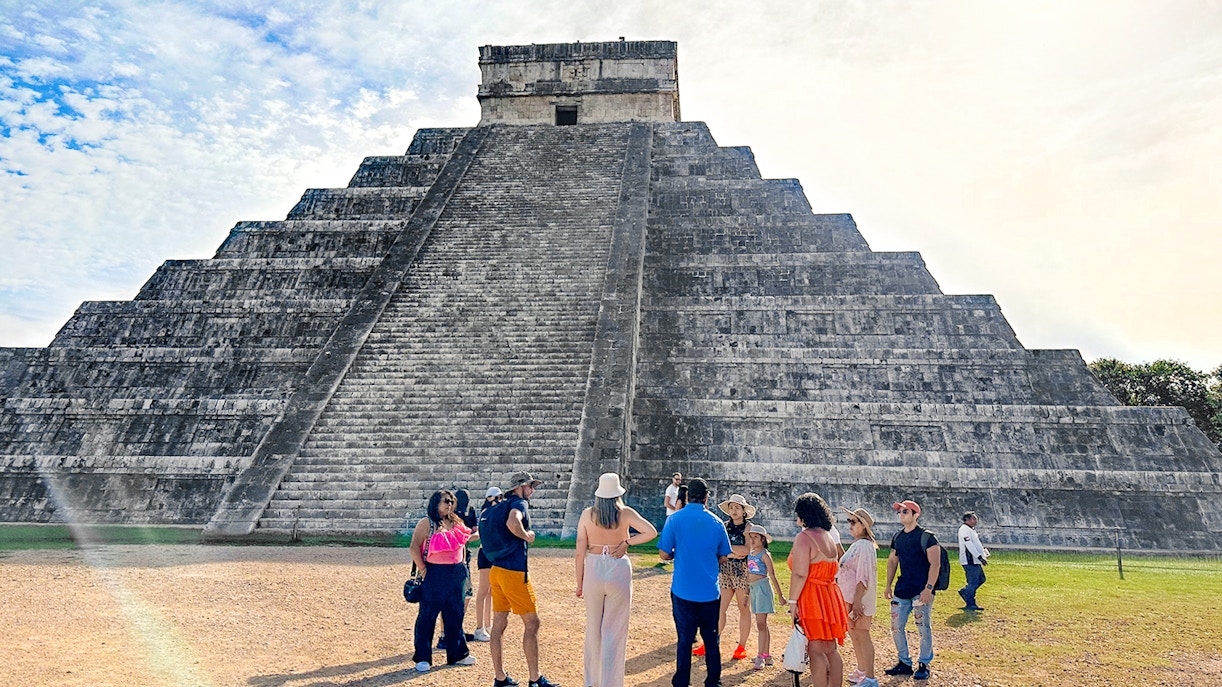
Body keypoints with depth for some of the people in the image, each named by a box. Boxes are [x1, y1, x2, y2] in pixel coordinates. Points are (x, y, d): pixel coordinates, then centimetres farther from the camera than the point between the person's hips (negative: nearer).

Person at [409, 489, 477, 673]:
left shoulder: (456, 523, 11)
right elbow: (414, 547, -13)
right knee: (427, 615, 0)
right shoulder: (426, 523, -8)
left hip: (456, 574, 6)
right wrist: (422, 569, -15)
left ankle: (457, 654, 22)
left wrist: (462, 565, 14)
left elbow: (462, 542, 23)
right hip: (434, 574, -6)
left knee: (455, 615, 12)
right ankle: (422, 659, 9)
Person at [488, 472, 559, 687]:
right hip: (514, 572, -9)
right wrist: (527, 536, -17)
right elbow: (512, 523, -33)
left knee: (499, 624, 11)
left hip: (496, 570, 9)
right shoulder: (519, 503, -11)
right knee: (531, 623, 1)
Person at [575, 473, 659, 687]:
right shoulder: (625, 513, -6)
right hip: (619, 570, -2)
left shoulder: (587, 514, -3)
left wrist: (579, 583, 7)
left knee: (593, 629, 17)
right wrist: (627, 542, -5)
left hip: (593, 569, 2)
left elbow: (580, 553, -2)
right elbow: (651, 532, -14)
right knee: (614, 632, 7)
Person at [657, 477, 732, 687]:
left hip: (683, 590, -1)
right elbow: (723, 557, 7)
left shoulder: (675, 519, -8)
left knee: (684, 640, 8)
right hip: (710, 591, 1)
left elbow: (664, 554, -6)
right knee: (711, 640, 13)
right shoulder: (716, 522, -1)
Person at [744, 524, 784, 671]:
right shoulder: (750, 553, 12)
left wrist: (780, 594, -7)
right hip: (753, 588, 8)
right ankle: (767, 655, 16)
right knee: (762, 624, 11)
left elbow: (772, 576, -8)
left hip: (762, 587, -8)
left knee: (761, 623, -9)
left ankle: (760, 656, -8)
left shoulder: (764, 555, -8)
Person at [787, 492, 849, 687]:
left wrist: (792, 601, -17)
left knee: (816, 650, -4)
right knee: (831, 649, 13)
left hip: (811, 597, -8)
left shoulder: (804, 537, -13)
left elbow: (800, 574, -21)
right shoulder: (829, 536, 14)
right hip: (830, 596, 8)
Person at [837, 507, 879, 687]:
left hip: (858, 598, -10)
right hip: (849, 597, 10)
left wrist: (857, 602, -25)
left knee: (862, 636, -5)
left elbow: (863, 577, -22)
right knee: (854, 635, 18)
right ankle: (861, 672, 31)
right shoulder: (856, 544, 14)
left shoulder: (864, 546, -17)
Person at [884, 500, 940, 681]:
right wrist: (888, 585, 13)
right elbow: (892, 561, 18)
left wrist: (928, 588, -20)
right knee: (896, 627, 7)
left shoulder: (926, 537, -10)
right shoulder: (897, 537, 10)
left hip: (921, 591, -6)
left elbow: (935, 564, -14)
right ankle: (905, 663, 21)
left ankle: (924, 665, 17)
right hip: (901, 590, 7)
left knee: (923, 628, 1)